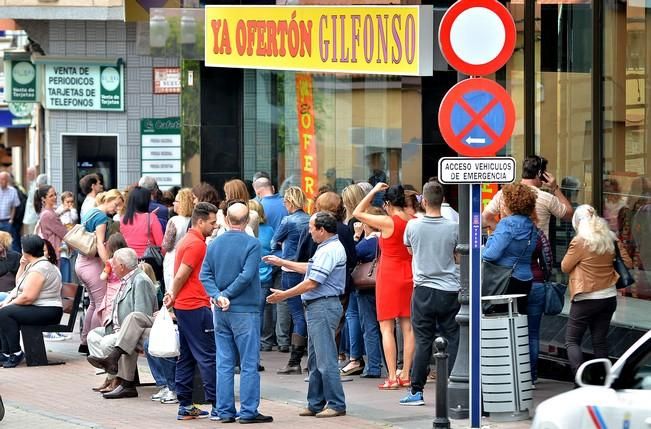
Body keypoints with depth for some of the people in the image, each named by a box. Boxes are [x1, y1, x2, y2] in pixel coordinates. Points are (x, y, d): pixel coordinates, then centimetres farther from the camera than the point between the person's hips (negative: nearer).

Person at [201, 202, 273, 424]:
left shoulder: (214, 244, 6)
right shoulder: (252, 244, -9)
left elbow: (205, 275, 0)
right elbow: (247, 276, -17)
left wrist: (218, 296, -9)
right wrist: (226, 295, -9)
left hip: (221, 313, 5)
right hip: (245, 311, -5)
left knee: (224, 364, 9)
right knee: (249, 364, 0)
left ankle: (225, 411, 9)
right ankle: (248, 411, -1)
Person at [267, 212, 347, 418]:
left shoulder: (330, 251, -17)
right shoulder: (328, 248, 16)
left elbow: (311, 283, -18)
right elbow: (309, 270, 27)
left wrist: (284, 295, -10)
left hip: (323, 307, -11)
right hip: (317, 308, 11)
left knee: (325, 360, -9)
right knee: (315, 360, 14)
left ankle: (336, 405, -7)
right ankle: (316, 404, 19)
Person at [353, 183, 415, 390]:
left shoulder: (387, 222, -14)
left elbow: (358, 212, -4)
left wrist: (374, 191, 1)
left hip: (389, 275, -5)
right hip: (409, 275, 5)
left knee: (387, 327, -1)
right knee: (407, 326, 8)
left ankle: (392, 377, -6)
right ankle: (406, 375, 10)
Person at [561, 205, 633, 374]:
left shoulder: (579, 241, -15)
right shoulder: (611, 238, 2)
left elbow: (565, 267, -5)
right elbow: (627, 263, 8)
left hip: (586, 299, -6)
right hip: (609, 296, 6)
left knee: (572, 340, 1)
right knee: (600, 341, 12)